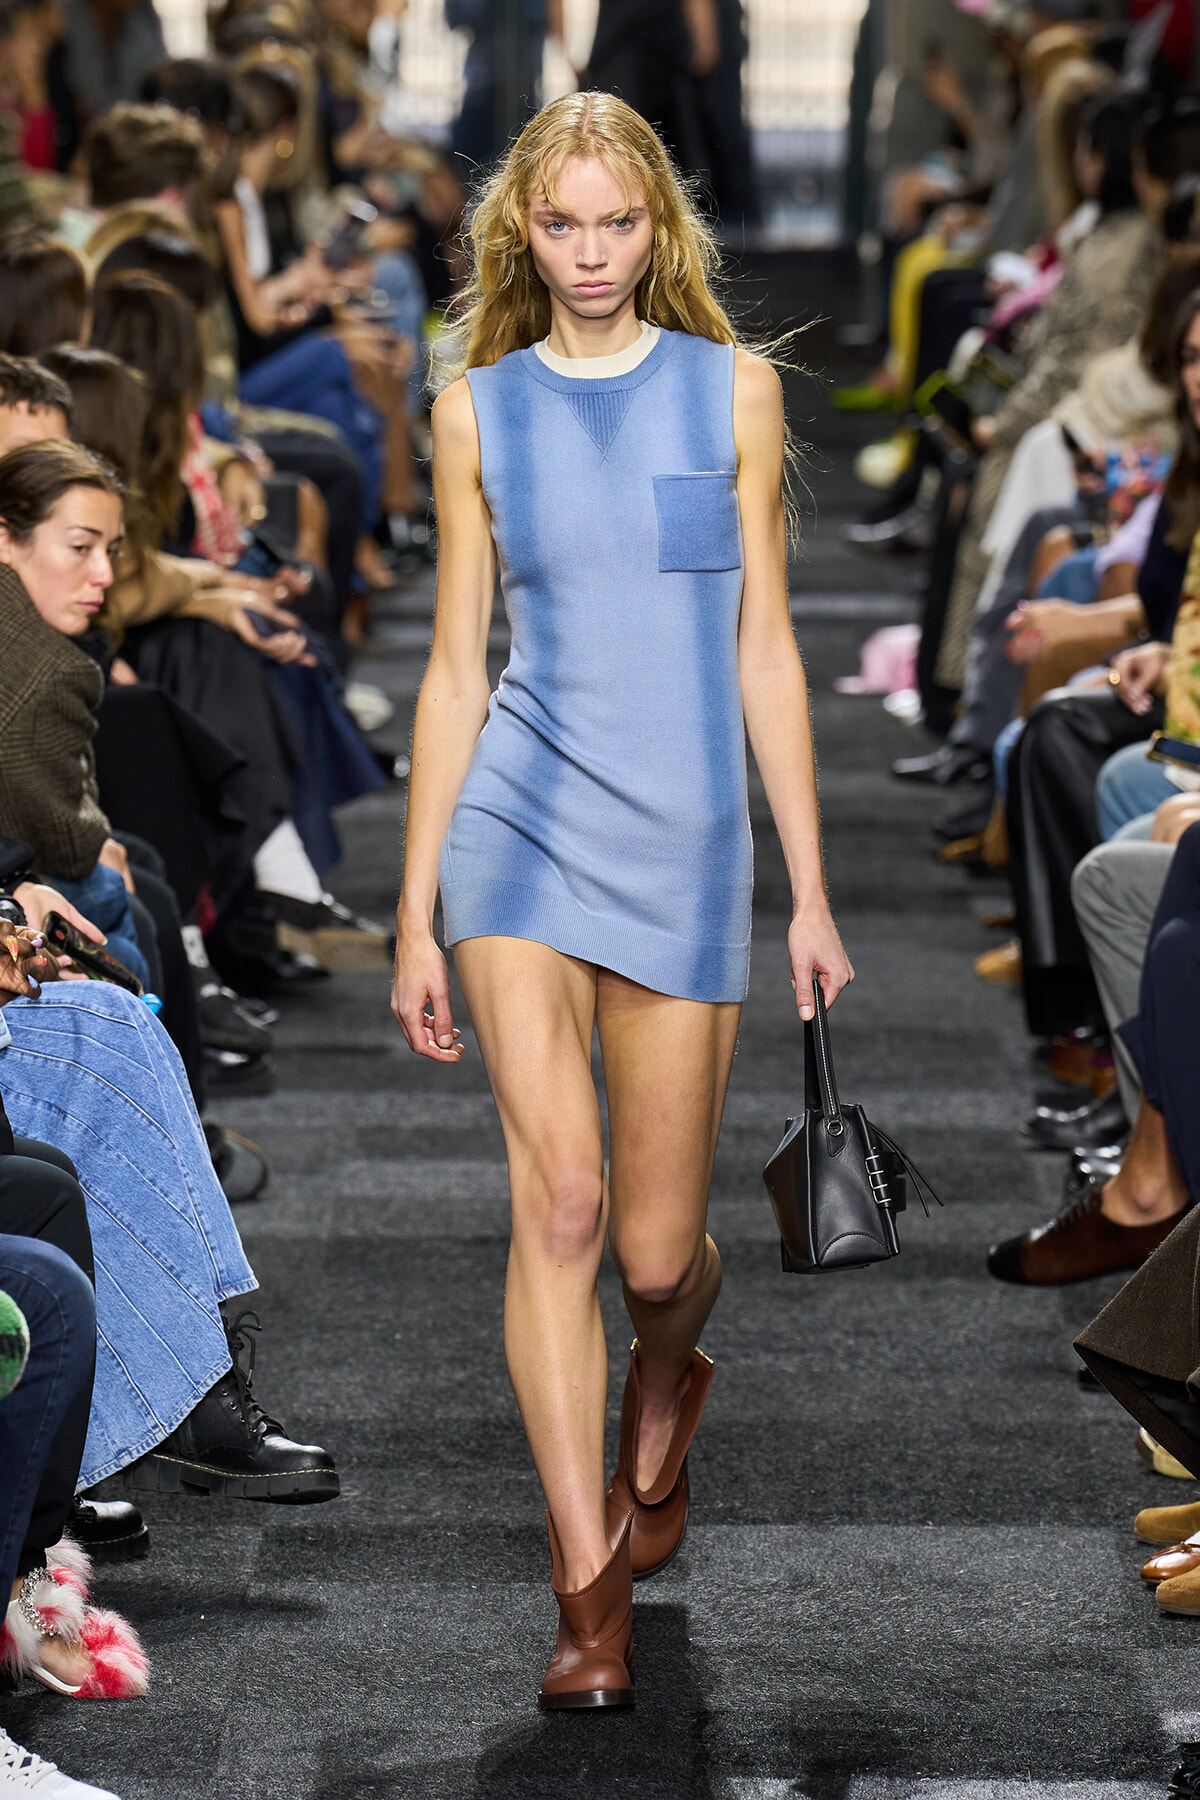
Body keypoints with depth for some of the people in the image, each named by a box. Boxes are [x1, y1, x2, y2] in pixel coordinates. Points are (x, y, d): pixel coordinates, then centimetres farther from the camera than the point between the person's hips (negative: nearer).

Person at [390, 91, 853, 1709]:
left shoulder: (731, 388, 4)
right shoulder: (480, 411, 6)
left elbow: (764, 647, 6)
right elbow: (455, 670, 8)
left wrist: (811, 891, 4)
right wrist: (416, 918, 5)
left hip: (685, 833, 0)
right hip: (520, 815, 0)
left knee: (657, 1250, 5)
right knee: (559, 1198, -14)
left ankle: (665, 1376, 42)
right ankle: (592, 1594, -9)